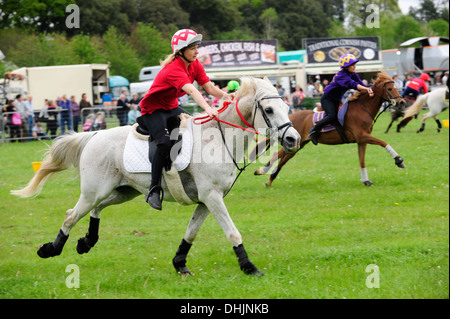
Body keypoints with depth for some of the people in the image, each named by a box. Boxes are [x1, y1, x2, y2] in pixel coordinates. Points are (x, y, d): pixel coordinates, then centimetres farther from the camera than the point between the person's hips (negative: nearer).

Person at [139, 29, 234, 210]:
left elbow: (209, 87, -9)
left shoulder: (195, 65, -3)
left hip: (172, 108, 9)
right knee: (165, 143, -29)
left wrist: (226, 96, -28)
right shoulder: (174, 69, -30)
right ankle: (154, 190, -24)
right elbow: (191, 90, -45)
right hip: (153, 110, -9)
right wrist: (207, 108, -58)